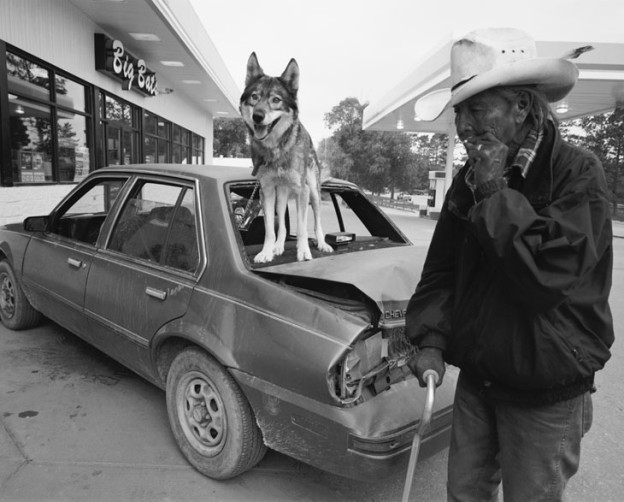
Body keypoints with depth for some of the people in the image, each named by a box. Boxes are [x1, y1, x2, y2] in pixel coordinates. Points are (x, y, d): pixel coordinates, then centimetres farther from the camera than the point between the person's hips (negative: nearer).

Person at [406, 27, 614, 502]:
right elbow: (441, 268, 5)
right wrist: (431, 338, -7)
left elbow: (547, 273, -29)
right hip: (475, 378, 5)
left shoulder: (579, 174, -17)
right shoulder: (470, 180, 0)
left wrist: (495, 192, -24)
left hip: (545, 395, -5)